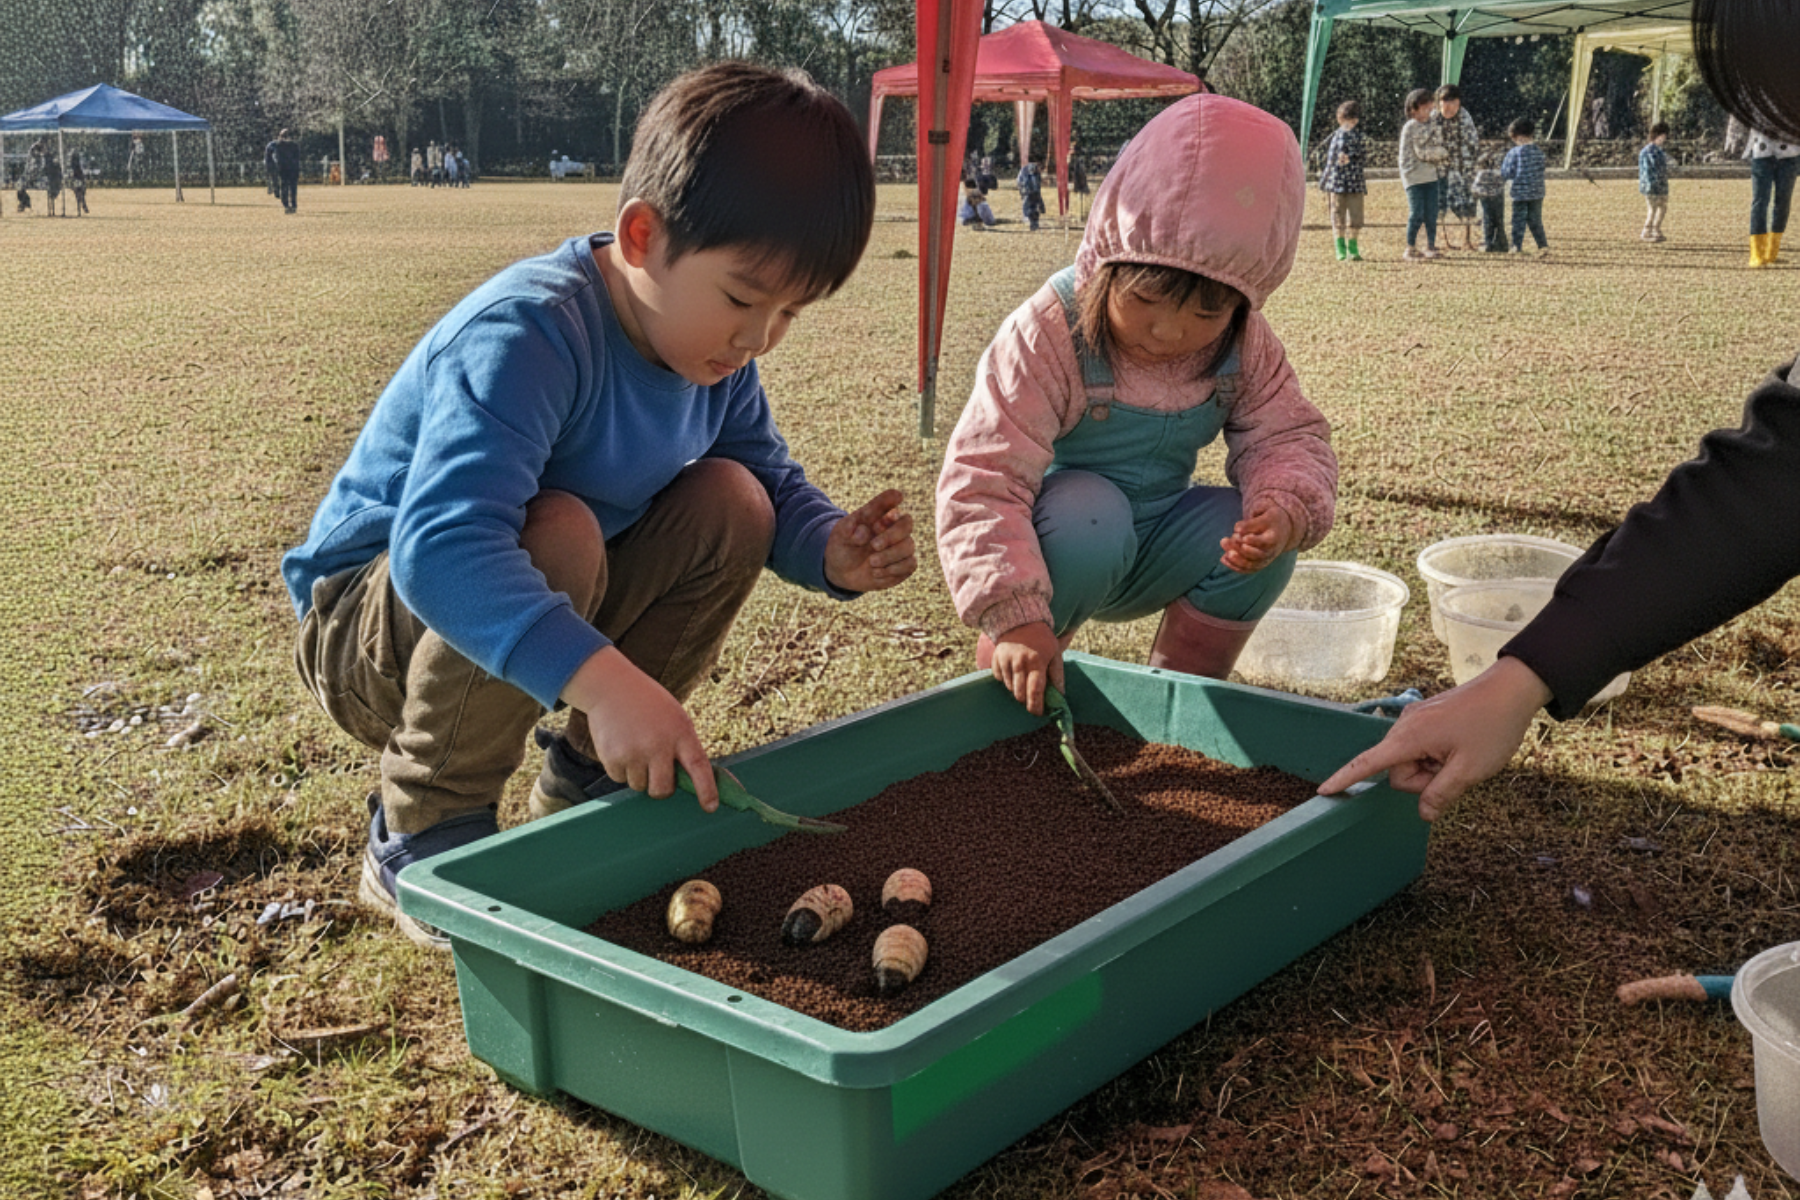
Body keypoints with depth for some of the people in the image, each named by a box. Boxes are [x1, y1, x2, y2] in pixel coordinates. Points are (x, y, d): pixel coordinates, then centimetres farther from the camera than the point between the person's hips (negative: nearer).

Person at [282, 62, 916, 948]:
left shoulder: (713, 347, -6)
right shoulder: (526, 336, -32)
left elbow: (773, 478, 3)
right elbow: (439, 546, -45)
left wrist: (831, 550, -21)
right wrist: (601, 677, -56)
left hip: (542, 620, 7)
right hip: (366, 621, -7)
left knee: (731, 502, -11)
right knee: (555, 535, -37)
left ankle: (584, 787, 6)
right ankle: (421, 841, -13)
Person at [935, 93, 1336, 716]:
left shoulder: (1244, 346, -9)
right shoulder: (1049, 335, -26)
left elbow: (1288, 437, -6)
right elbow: (982, 478, -31)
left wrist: (1286, 511, -33)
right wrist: (1016, 617, -41)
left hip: (1154, 558, 5)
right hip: (1066, 547, -4)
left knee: (1256, 534, -20)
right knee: (1089, 513, -36)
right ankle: (1005, 674, -10)